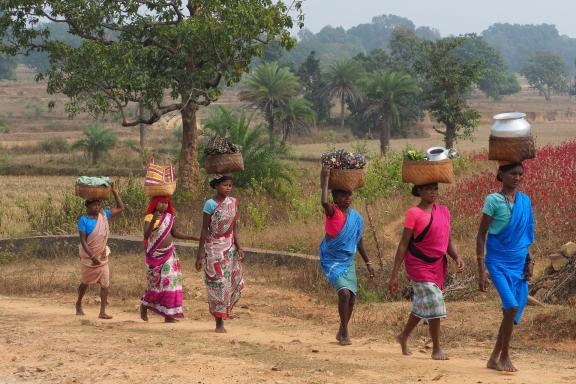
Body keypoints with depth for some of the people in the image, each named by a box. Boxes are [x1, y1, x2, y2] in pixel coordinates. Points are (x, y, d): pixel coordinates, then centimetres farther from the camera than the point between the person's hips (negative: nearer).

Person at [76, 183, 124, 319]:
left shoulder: (104, 215, -1)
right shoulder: (83, 220, -15)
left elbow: (120, 208, 4)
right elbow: (82, 240, -19)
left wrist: (114, 192, -6)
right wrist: (92, 257, -26)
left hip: (102, 256, 3)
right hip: (88, 257, -3)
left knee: (105, 283, -9)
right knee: (86, 282, 15)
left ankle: (102, 312, -9)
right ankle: (79, 304, 40)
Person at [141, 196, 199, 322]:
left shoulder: (170, 217, 5)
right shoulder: (149, 218, -10)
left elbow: (174, 233, 17)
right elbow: (146, 235, -24)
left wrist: (191, 237, 6)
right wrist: (153, 221, -38)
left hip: (169, 254, 4)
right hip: (155, 254, -4)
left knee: (170, 280, -3)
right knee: (155, 282, 1)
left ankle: (168, 314, 2)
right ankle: (144, 305, 29)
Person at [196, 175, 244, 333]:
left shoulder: (233, 202, 5)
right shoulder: (210, 204, -10)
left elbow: (234, 227, 4)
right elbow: (204, 230, -8)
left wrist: (238, 247, -7)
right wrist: (200, 255, -9)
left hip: (230, 247, 5)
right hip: (214, 248, -5)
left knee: (235, 282, 4)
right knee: (218, 283, -5)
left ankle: (223, 312, 27)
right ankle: (219, 323, 0)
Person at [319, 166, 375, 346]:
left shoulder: (356, 218, 3)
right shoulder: (332, 212, -14)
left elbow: (358, 242, 14)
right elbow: (324, 202, -38)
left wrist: (368, 262, 15)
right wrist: (325, 180, -29)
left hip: (348, 261, 6)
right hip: (331, 261, -6)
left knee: (352, 297, 6)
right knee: (344, 292, -22)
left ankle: (342, 332, 28)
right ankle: (345, 333, -8)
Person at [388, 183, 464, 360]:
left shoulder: (444, 211, 8)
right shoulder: (414, 213, -10)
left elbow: (448, 241, 13)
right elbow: (403, 244, -10)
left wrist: (457, 258, -8)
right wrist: (394, 275, -11)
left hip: (438, 266, 7)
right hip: (419, 265, -7)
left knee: (421, 306, 16)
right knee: (434, 304, -11)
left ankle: (403, 337, 37)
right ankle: (436, 349, 1)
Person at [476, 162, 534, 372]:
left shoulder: (525, 201, 9)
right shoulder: (493, 201, -6)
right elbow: (481, 234, -5)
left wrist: (529, 261, 7)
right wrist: (481, 271, -9)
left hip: (519, 262, 6)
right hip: (498, 262, -5)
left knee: (513, 311, 4)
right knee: (511, 306, -20)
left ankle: (495, 358, 16)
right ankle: (504, 355, -6)